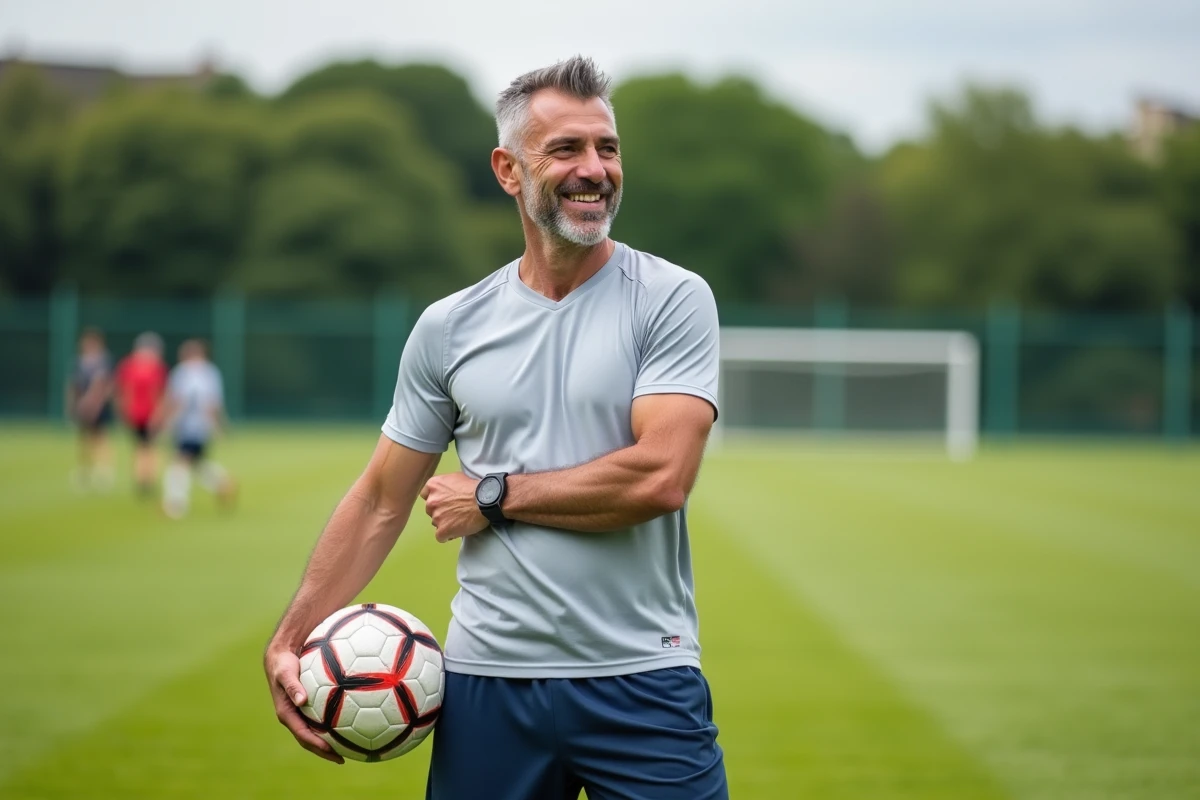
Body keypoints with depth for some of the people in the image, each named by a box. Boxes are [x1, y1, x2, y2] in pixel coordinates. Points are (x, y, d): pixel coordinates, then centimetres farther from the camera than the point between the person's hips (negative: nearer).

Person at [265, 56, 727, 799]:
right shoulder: (448, 327, 7)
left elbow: (661, 477, -15)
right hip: (487, 682, 3)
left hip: (642, 683, -3)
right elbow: (381, 500, 10)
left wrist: (494, 496, -7)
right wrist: (289, 641, 2)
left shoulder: (673, 299, -4)